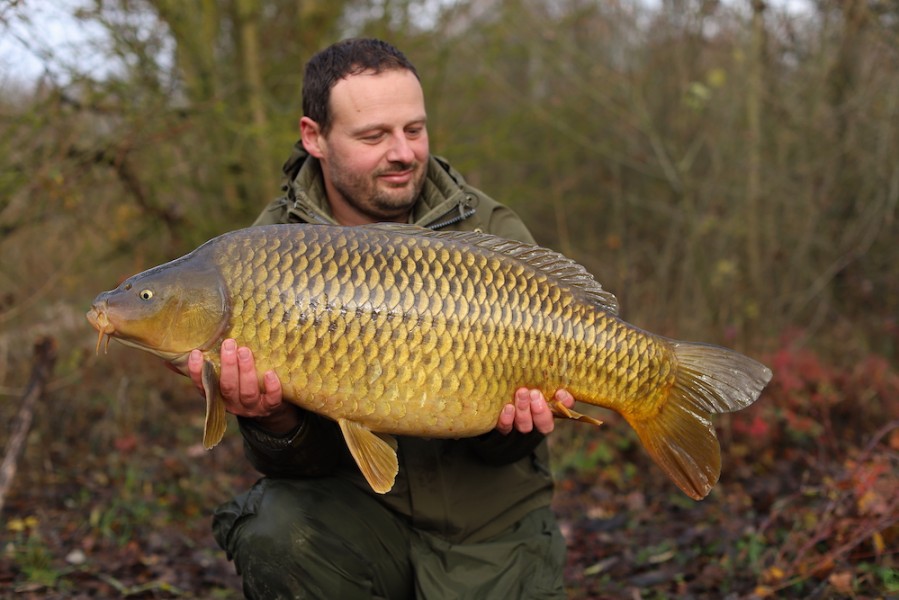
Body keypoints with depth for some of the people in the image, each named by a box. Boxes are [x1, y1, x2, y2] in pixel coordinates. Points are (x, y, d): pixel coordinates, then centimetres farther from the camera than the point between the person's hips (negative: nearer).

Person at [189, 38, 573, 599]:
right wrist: (276, 424, -34)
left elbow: (497, 446, -6)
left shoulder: (494, 236, -9)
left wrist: (507, 428, -29)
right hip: (357, 507, 0)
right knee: (274, 530, -28)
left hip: (487, 526, 0)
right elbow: (309, 462, -11)